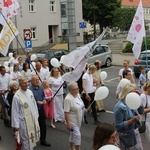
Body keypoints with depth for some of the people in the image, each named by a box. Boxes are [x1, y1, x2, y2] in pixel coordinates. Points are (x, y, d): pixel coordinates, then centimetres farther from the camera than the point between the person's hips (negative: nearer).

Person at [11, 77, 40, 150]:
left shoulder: (30, 92, 0)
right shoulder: (17, 96, -20)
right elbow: (15, 112, -16)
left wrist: (36, 116, 13)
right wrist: (16, 125, -12)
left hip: (33, 119, 6)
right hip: (24, 121, -6)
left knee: (32, 138, 20)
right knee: (26, 140, 6)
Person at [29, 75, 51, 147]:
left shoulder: (41, 87, 3)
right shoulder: (30, 89, -21)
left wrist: (44, 100, -4)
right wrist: (38, 102, -23)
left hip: (41, 108, 6)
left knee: (43, 125, 13)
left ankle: (43, 140, 28)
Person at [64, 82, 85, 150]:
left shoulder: (77, 95, 1)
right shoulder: (68, 99, -26)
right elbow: (66, 112, -25)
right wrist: (68, 124, -24)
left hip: (78, 120, 8)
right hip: (72, 121, -8)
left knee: (73, 134, 21)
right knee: (77, 135, -7)